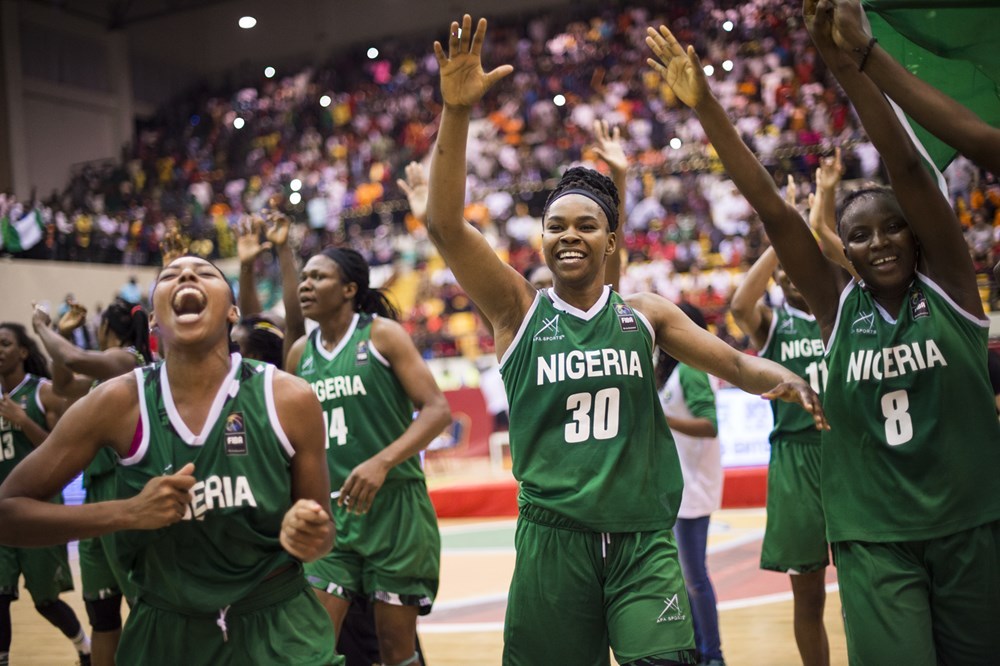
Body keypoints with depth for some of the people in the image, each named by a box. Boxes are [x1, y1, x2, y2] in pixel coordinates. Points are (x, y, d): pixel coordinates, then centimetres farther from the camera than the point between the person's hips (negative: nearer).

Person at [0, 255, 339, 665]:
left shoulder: (290, 400, -13)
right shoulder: (118, 402, -12)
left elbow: (320, 534, -1)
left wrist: (308, 536, -25)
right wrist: (126, 512, -22)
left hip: (278, 631, -1)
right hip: (164, 633, 1)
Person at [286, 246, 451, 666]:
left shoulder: (382, 334, -5)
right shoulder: (300, 352, 10)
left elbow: (438, 409, -12)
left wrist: (382, 462, -24)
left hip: (393, 505, -4)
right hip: (333, 510, 4)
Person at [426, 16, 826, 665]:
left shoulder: (644, 313, 7)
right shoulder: (519, 309, 1)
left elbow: (735, 363, 5)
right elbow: (446, 225, -10)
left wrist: (780, 378, -19)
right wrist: (456, 111, -21)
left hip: (645, 542, 1)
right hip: (553, 539, 0)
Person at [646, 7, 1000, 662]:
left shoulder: (947, 284, -1)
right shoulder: (840, 308, 2)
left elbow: (908, 166, -13)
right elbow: (770, 205, -4)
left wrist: (843, 59, -21)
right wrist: (704, 104, -9)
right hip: (873, 537, 0)